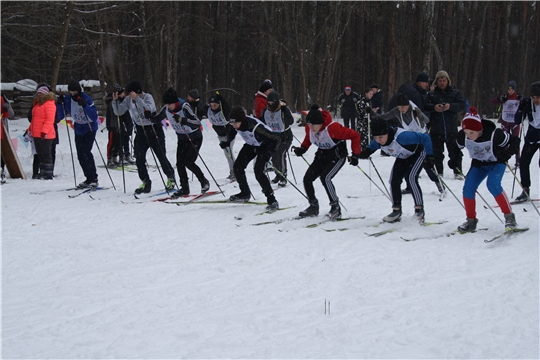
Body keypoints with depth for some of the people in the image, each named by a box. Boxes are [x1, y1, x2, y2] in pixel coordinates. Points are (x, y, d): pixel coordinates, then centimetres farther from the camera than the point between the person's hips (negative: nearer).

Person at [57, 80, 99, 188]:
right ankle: (89, 179, 14)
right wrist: (60, 104, -16)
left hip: (90, 127, -6)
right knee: (80, 155, 2)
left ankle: (94, 179, -13)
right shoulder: (67, 99, -7)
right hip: (78, 129, 6)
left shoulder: (86, 98, -22)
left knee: (86, 152, -18)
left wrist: (84, 106, -39)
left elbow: (94, 117, -27)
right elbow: (60, 116, -3)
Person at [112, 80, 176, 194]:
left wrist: (137, 98, -40)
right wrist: (115, 101, -19)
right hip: (140, 131, 5)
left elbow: (149, 109, -35)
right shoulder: (129, 100, -3)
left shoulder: (148, 97, -17)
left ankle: (171, 178, 19)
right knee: (139, 159, -4)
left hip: (154, 130, -4)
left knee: (161, 156, -2)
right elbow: (118, 112, -3)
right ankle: (146, 183, 7)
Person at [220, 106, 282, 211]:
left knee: (258, 171, -22)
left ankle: (272, 201, -16)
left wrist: (268, 153, -37)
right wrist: (227, 142, -10)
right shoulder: (236, 124, -21)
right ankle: (245, 193, 25)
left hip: (265, 145, -8)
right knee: (238, 166, 4)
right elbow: (232, 132, 7)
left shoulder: (255, 127, -41)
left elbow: (277, 138, -34)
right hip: (251, 145, 8)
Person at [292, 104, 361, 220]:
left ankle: (336, 208, -14)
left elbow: (354, 136, -24)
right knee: (307, 178, -4)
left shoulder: (333, 128, -32)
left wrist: (355, 154, -27)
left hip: (337, 155, -7)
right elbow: (308, 139, 12)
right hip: (322, 155, 7)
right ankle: (313, 207, 15)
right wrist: (302, 149, -7)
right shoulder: (309, 128, -13)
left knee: (325, 178, -27)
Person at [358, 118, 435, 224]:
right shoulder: (378, 141, -23)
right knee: (394, 180, -2)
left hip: (417, 153, -7)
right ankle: (396, 210, 10)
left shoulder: (401, 136, -44)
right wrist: (367, 152, -15)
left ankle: (419, 209, -16)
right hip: (403, 158, 7)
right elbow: (373, 146, 5)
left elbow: (425, 138, -36)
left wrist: (429, 156, -37)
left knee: (412, 178, -24)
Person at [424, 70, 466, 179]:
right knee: (437, 153, 4)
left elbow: (462, 105, -2)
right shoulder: (432, 94, 13)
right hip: (436, 129, 2)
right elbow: (425, 106, 3)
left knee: (455, 151, -3)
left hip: (451, 128, -2)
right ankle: (439, 172, 12)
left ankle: (458, 172, 3)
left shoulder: (455, 93, 9)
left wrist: (450, 106, -18)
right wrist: (434, 107, -17)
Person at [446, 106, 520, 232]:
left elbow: (514, 141, -19)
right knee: (468, 189, -12)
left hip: (497, 163, -4)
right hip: (478, 164, 4)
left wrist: (506, 154, -34)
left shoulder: (494, 134, -32)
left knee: (493, 185, -29)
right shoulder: (462, 136, -21)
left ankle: (509, 216, -16)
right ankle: (471, 221, 6)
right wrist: (454, 159, -17)